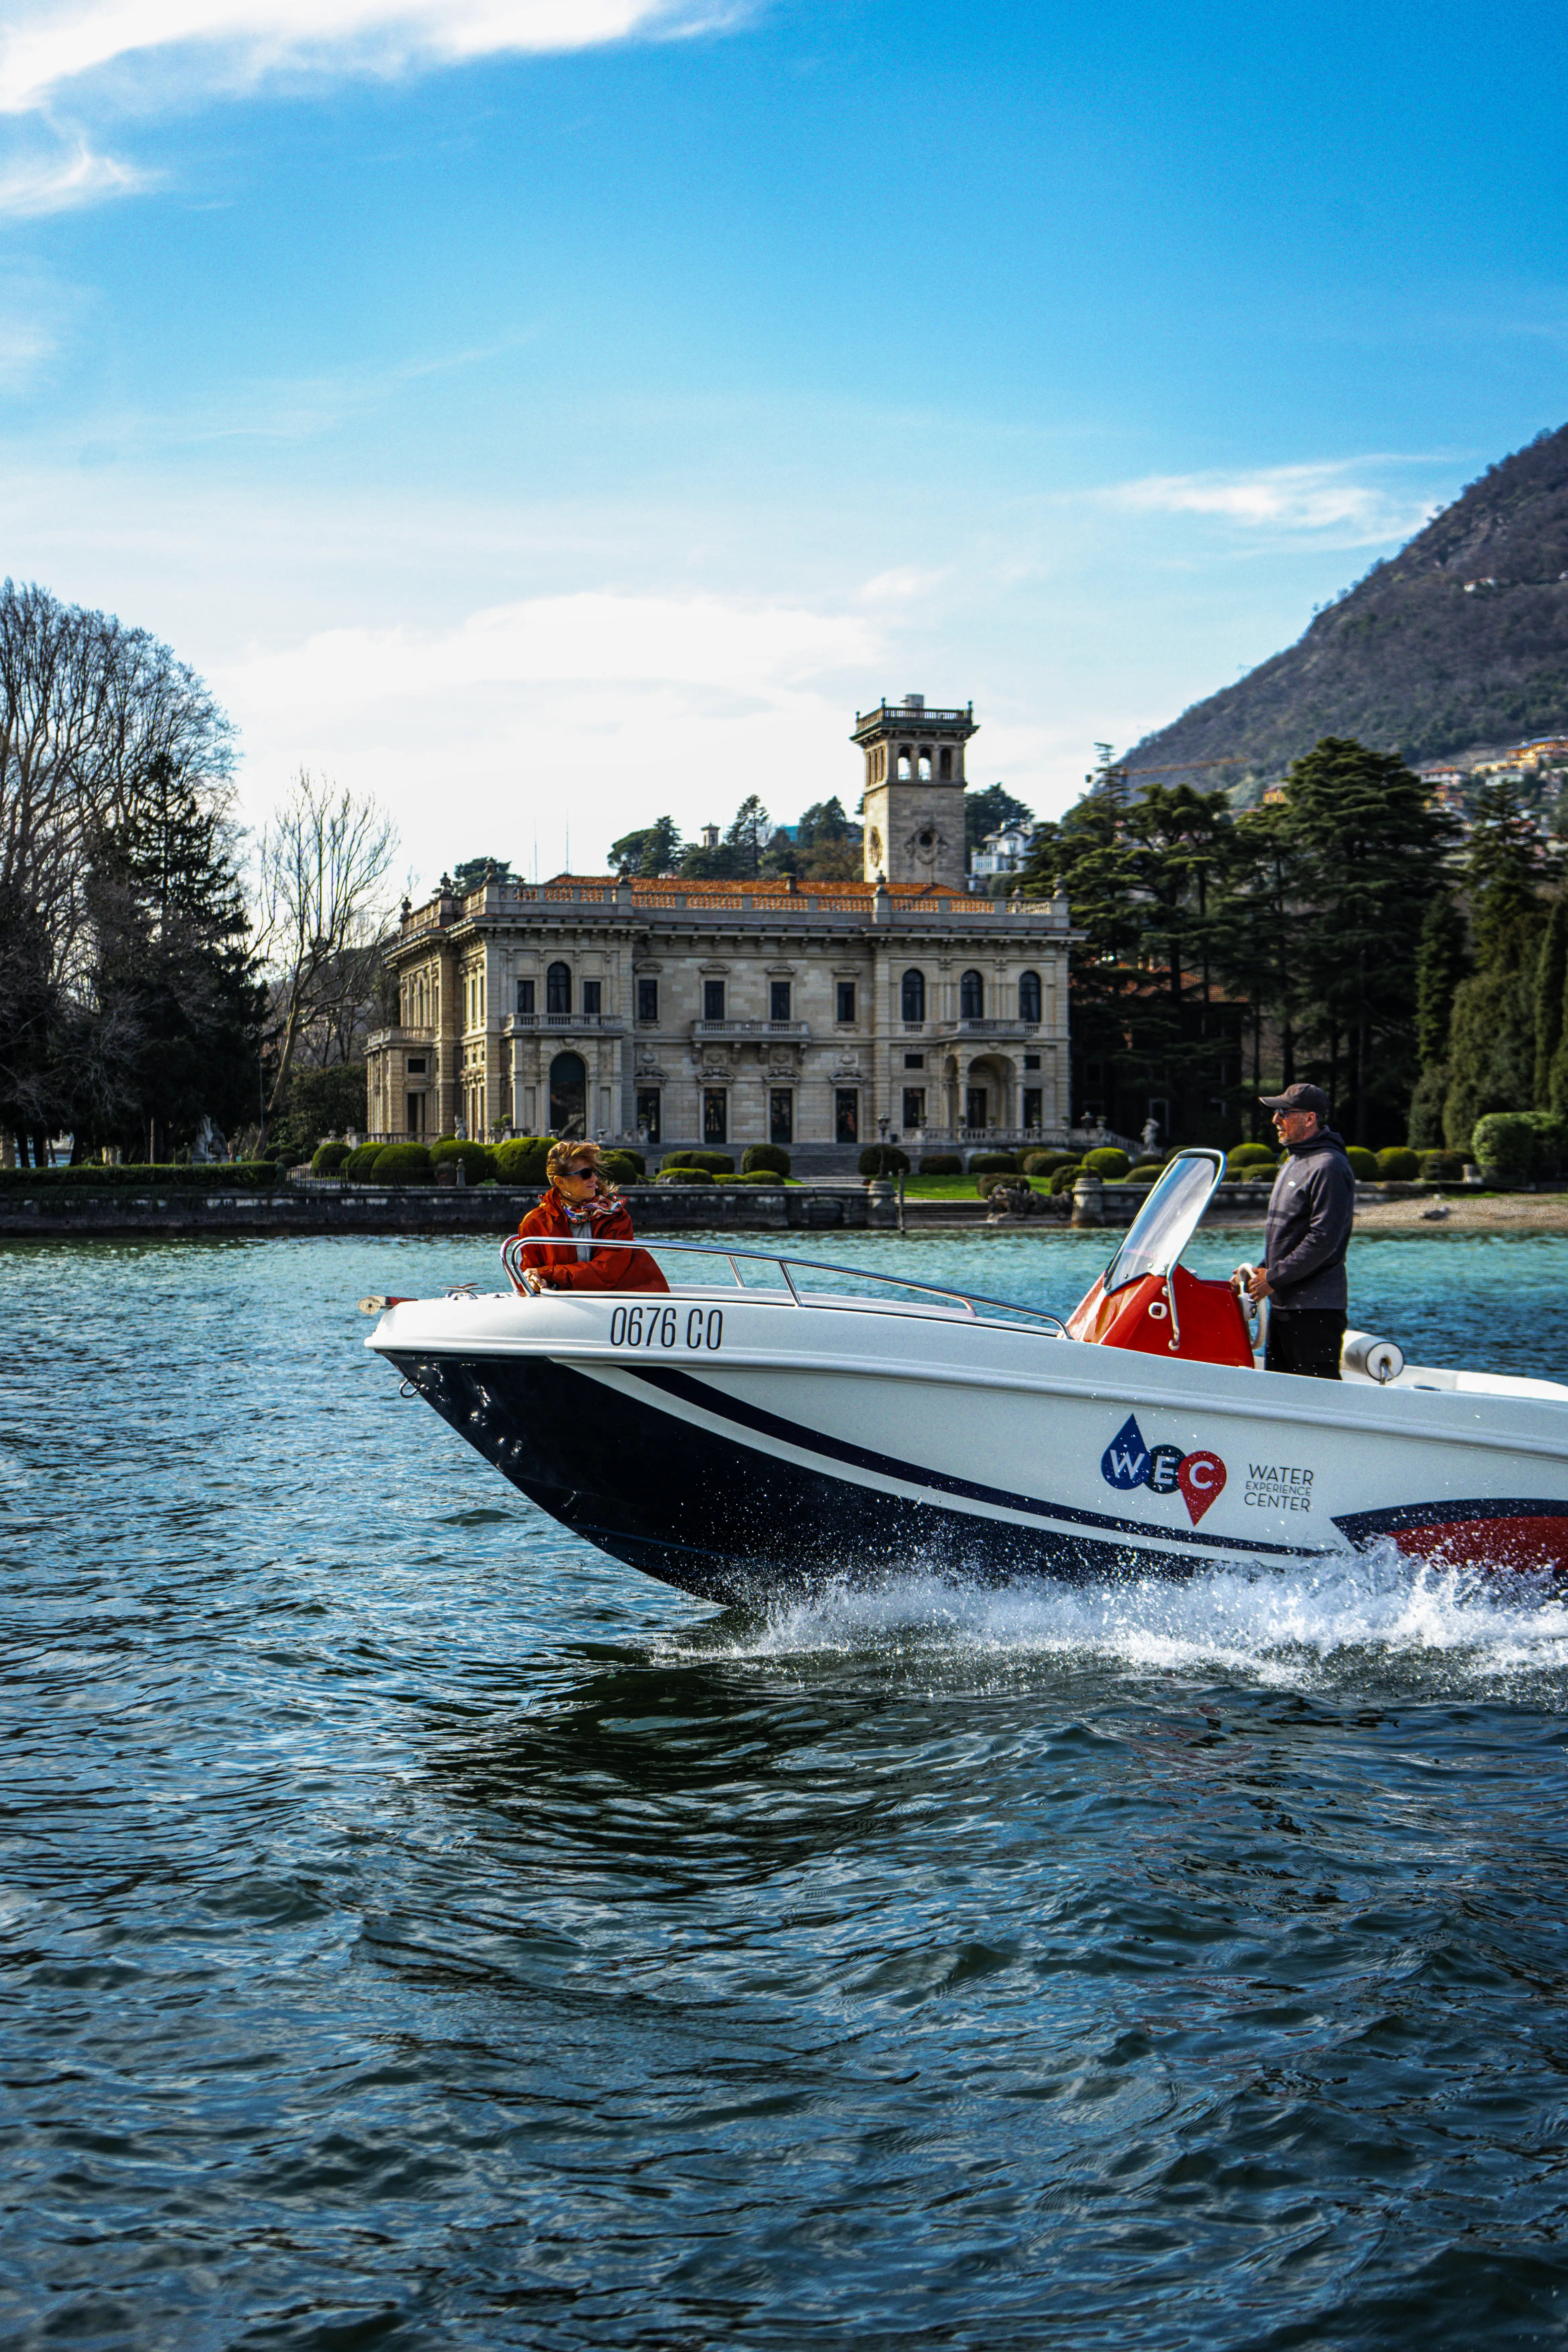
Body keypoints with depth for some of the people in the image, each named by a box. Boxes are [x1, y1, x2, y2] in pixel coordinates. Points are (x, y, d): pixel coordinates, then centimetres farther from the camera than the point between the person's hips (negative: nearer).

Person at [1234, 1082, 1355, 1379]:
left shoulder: (1329, 1167, -14)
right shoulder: (1294, 1162, 18)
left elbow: (1324, 1240, -21)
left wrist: (1274, 1279, -17)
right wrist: (1262, 1270, 12)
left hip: (1315, 1308, -10)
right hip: (1283, 1303, 10)